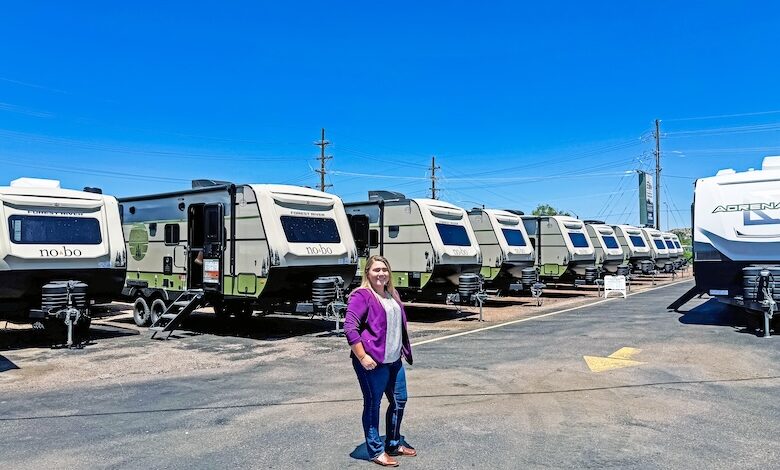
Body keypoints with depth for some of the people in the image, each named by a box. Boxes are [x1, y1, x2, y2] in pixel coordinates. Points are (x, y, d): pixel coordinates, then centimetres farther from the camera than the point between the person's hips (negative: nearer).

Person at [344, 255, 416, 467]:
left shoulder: (392, 294, 13)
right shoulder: (361, 295, -13)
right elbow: (350, 327, -21)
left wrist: (403, 350, 20)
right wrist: (362, 357, -23)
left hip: (394, 360, 9)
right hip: (373, 362, -9)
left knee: (399, 400, 17)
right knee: (372, 405, 4)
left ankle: (394, 444, 35)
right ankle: (376, 451, 18)